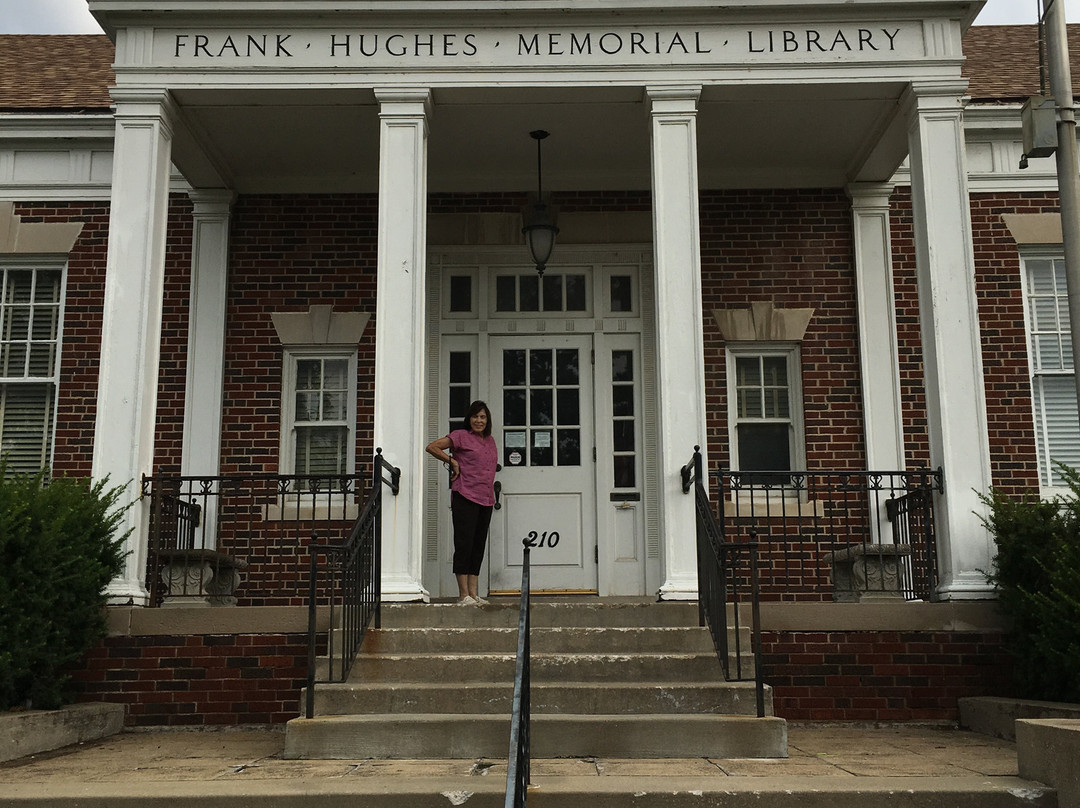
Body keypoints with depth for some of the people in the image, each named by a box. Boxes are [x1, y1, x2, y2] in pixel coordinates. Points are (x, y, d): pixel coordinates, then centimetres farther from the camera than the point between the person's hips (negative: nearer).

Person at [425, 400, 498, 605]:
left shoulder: (490, 440, 18)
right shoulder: (461, 436, -1)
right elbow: (432, 447, -4)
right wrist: (453, 462, -4)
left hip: (486, 500, 7)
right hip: (465, 498, -7)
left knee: (479, 546, 8)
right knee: (464, 544, -6)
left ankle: (473, 592, 12)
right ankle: (463, 594, -4)